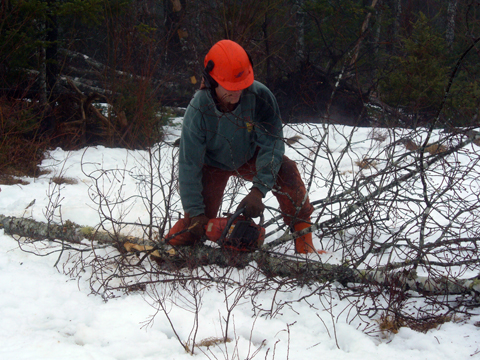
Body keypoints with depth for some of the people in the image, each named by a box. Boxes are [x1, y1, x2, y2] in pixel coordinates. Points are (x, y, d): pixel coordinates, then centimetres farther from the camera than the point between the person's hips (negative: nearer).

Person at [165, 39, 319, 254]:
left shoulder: (260, 96, -32)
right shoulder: (199, 110, -32)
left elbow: (271, 144, -29)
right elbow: (189, 165, -25)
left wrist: (258, 190, -38)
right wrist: (195, 213, -27)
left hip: (249, 157, 2)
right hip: (213, 165, -1)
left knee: (286, 171, -25)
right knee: (197, 224, -13)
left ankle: (304, 241, -17)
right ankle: (169, 245, 18)